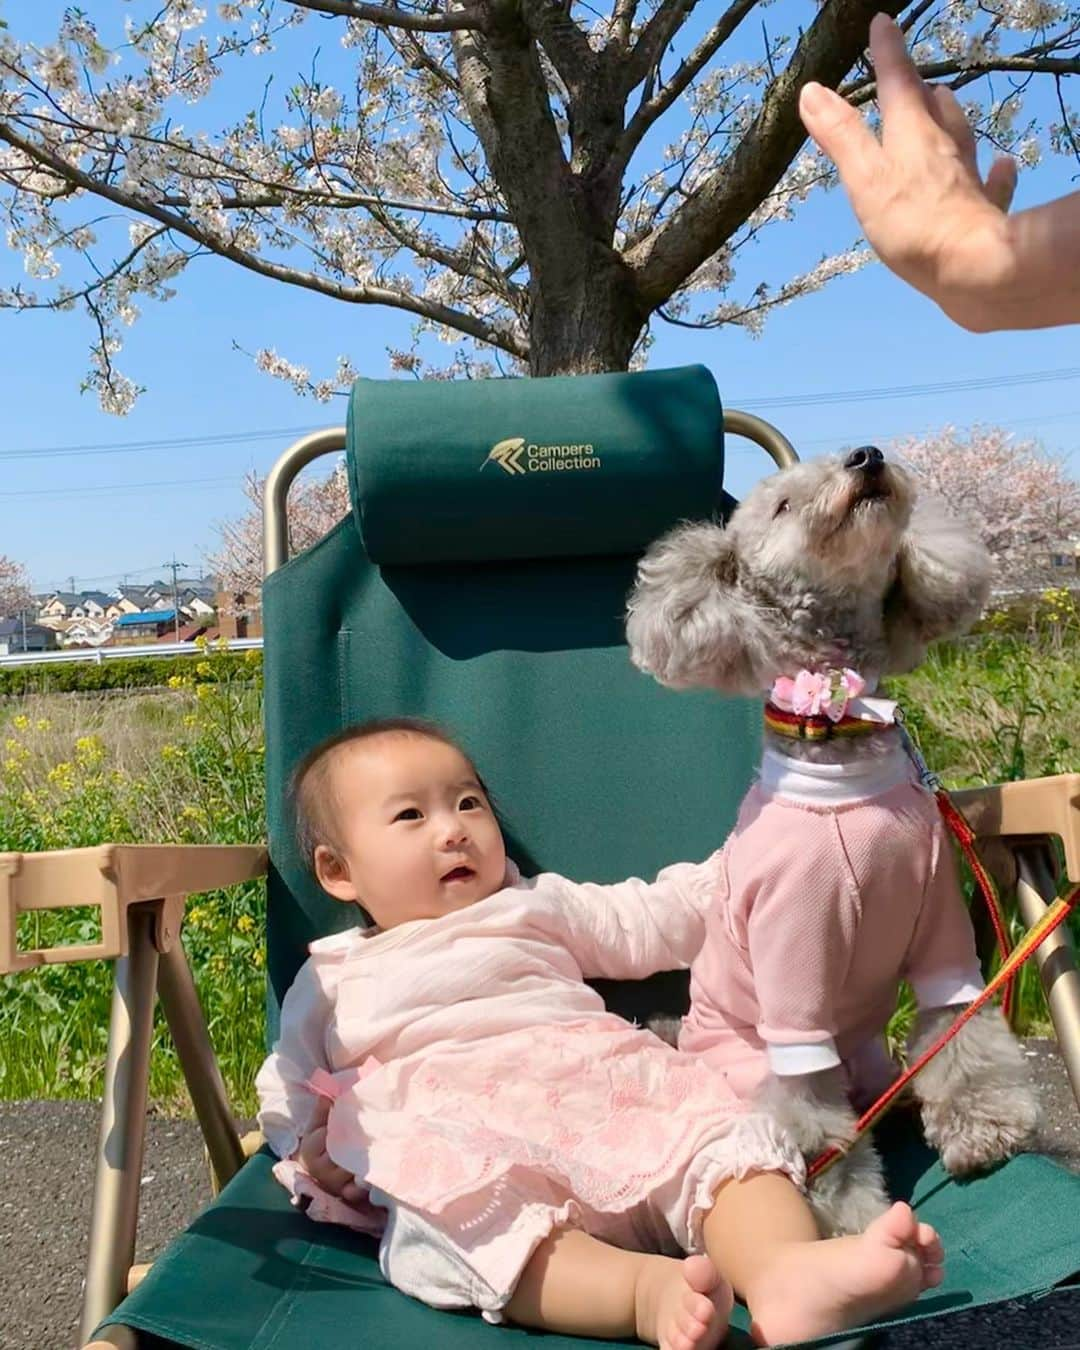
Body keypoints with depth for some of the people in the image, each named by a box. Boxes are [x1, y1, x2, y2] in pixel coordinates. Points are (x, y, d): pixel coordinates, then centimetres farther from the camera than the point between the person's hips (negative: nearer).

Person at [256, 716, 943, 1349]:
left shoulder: (534, 907, 30)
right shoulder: (331, 978, 26)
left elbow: (646, 921, 31)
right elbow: (288, 1085, 28)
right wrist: (310, 1147, 7)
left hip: (605, 1100, 3)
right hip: (466, 1155, -2)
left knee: (726, 1136, -24)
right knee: (441, 1222, -37)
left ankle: (789, 1269, -49)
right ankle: (650, 1290, -50)